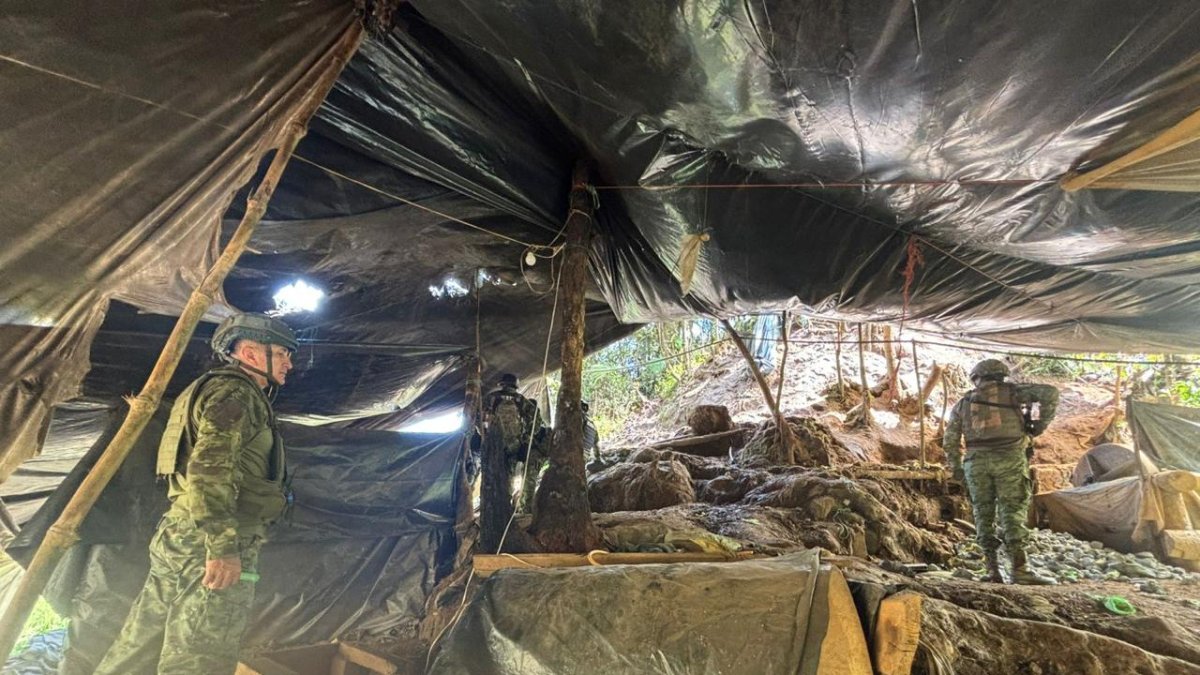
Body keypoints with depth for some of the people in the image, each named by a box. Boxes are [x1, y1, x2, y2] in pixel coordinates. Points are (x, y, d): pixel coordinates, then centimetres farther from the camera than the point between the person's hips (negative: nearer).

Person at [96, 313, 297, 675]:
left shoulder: (212, 389, 24)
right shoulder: (234, 391, -9)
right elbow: (210, 468, -22)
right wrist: (223, 546, -25)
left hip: (179, 536, 11)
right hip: (209, 542, -11)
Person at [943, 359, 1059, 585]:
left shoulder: (963, 403, 17)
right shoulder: (1011, 391, 11)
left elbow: (950, 440, 14)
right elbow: (1050, 392, -2)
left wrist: (956, 468, 23)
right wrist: (1041, 423, 6)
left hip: (976, 461, 2)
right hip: (1009, 458, -2)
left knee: (983, 512, 8)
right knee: (1013, 511, 1)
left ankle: (993, 569, 6)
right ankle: (1020, 569, -3)